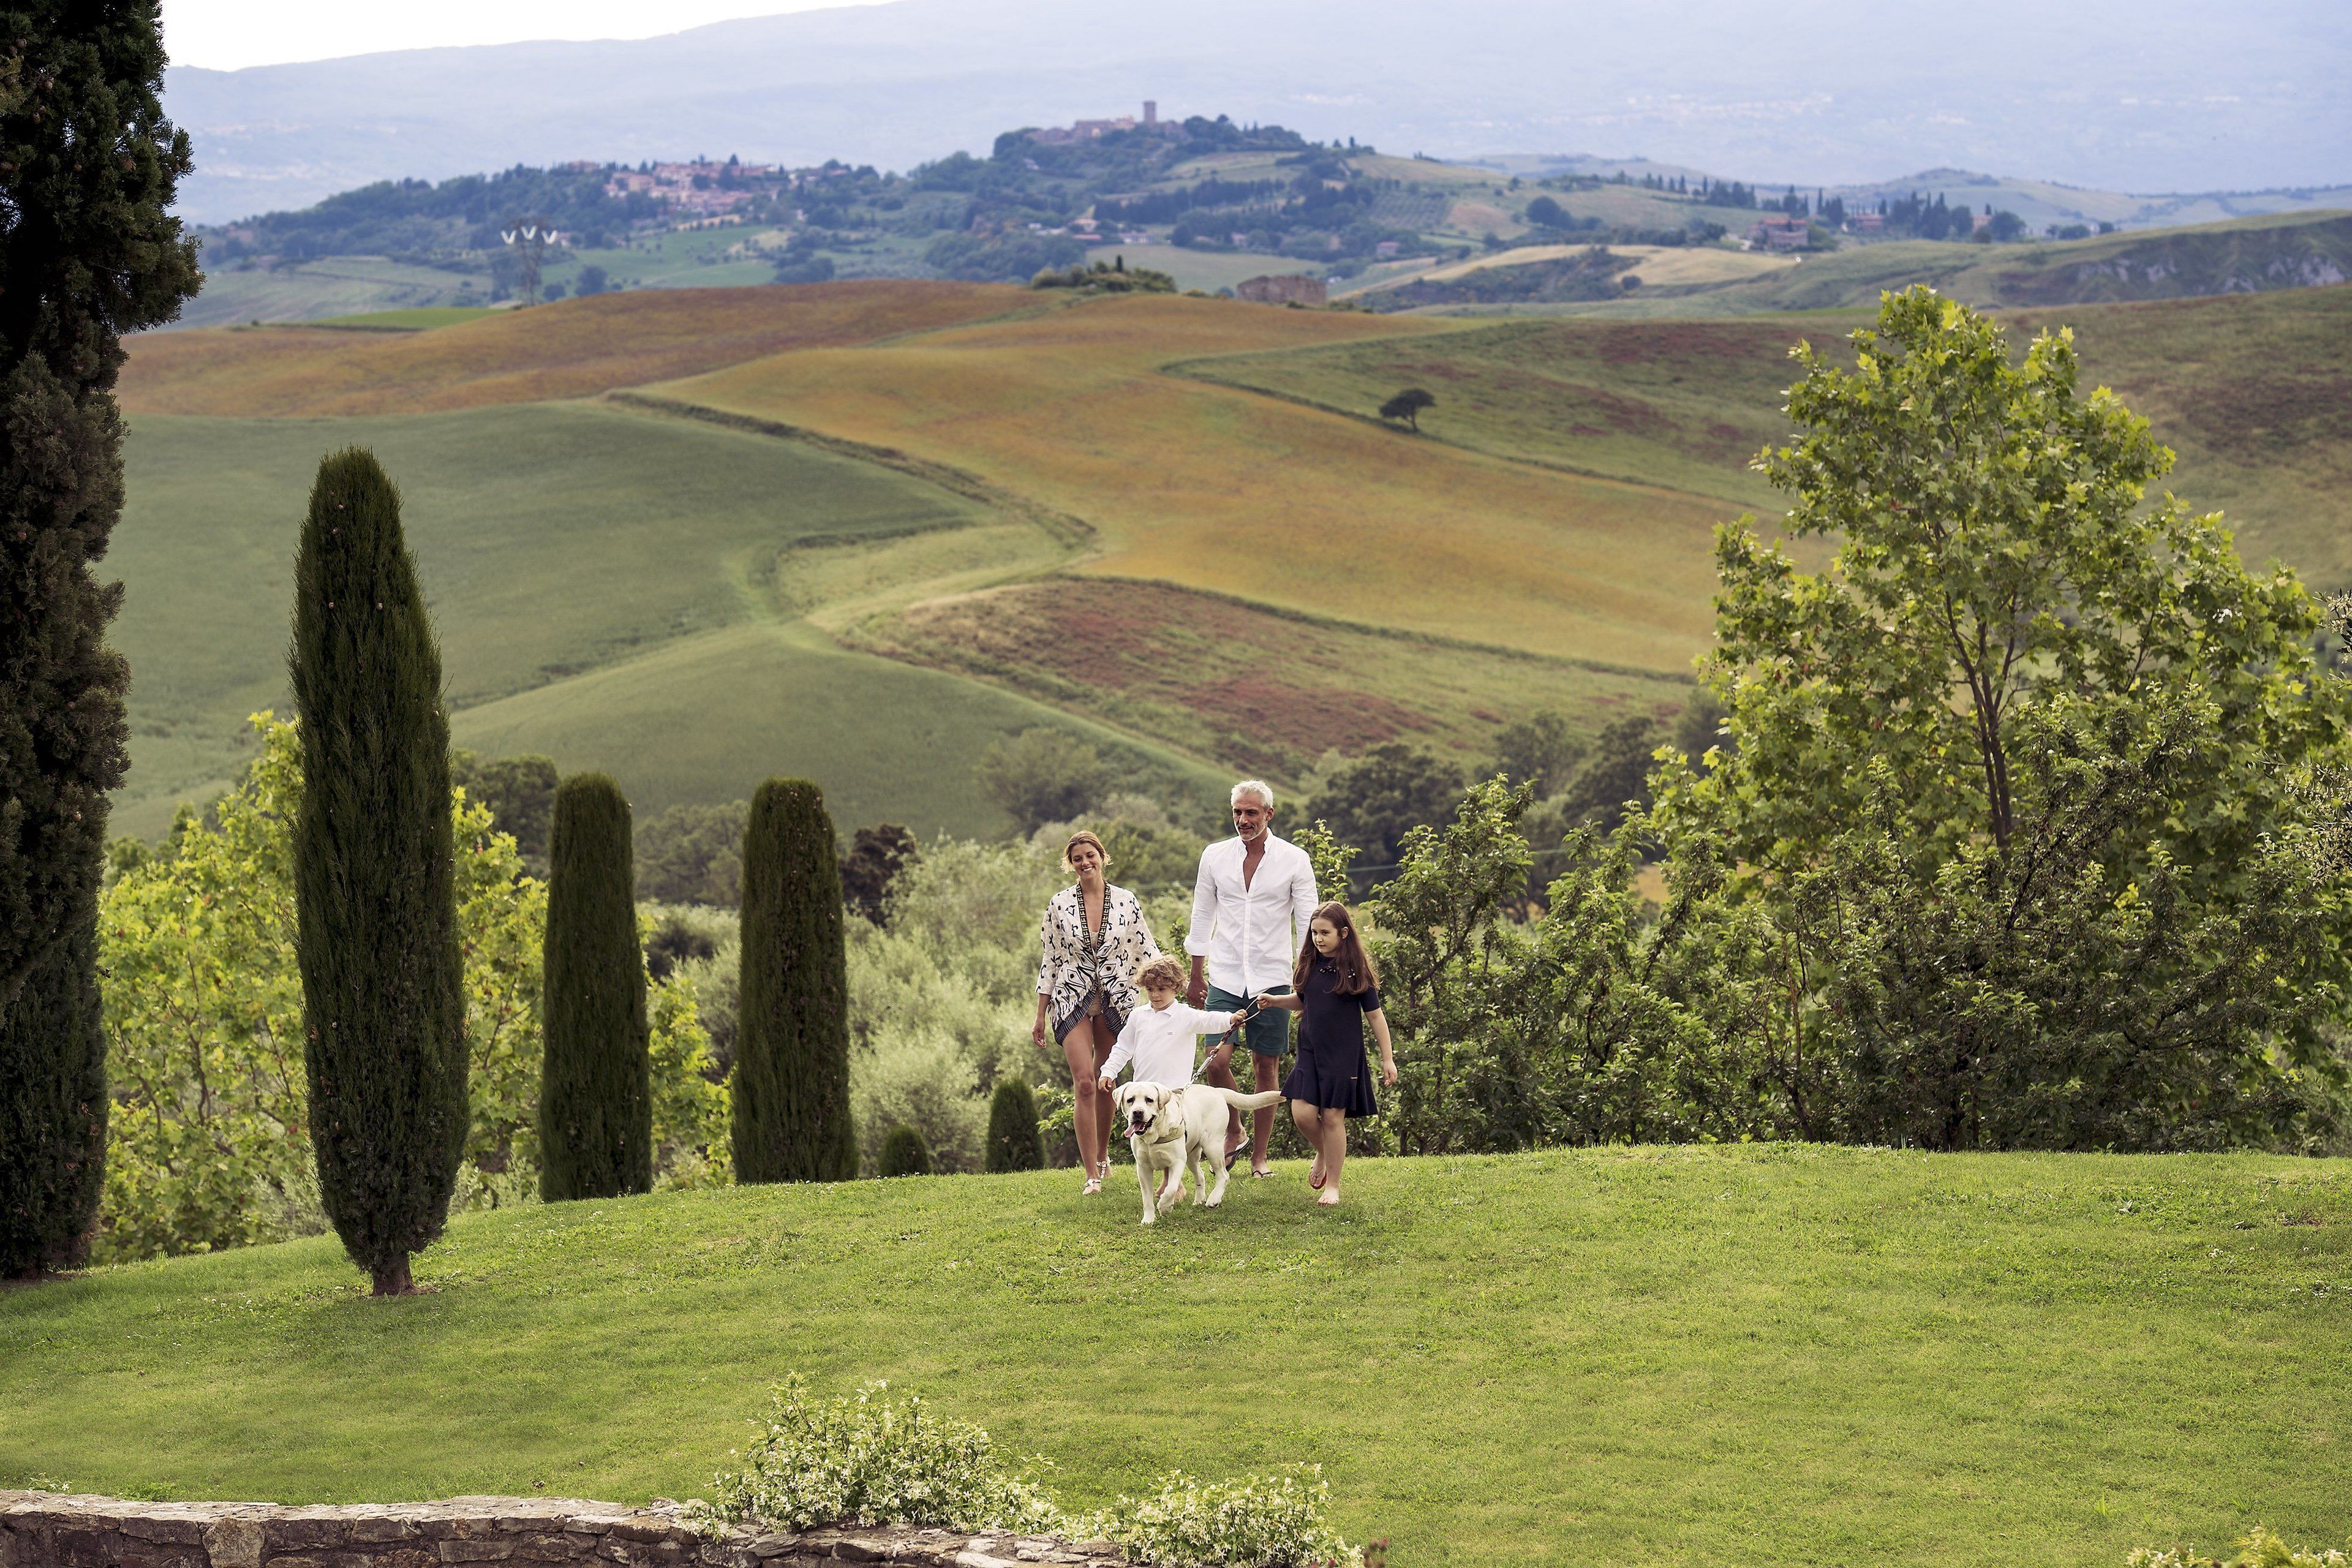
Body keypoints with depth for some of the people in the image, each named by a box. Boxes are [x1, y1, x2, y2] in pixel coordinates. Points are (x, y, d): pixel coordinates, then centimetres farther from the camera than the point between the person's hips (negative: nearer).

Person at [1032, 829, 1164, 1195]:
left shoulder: (1126, 902, 1)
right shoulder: (1060, 904, 1)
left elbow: (1147, 951, 5)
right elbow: (1049, 961, 5)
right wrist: (1040, 1016, 5)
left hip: (1116, 999, 1)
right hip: (1072, 999, -1)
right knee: (1084, 1082, -12)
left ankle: (1102, 1156, 32)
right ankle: (1092, 1175, -11)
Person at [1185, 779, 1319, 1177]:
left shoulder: (1294, 860, -1)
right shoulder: (1215, 856, 5)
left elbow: (1307, 924, 0)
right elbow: (1202, 917, 12)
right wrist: (1196, 976, 12)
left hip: (1272, 978, -1)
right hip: (1224, 978, 1)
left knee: (1266, 1066, 3)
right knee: (1217, 1061, -11)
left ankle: (1259, 1156, 12)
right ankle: (1234, 1131, 14)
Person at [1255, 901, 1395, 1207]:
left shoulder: (1355, 970, -9)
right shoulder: (1310, 965, 4)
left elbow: (1375, 1015, -4)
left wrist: (1387, 1059, -3)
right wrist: (1273, 1001, 3)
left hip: (1343, 1054, -4)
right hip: (1310, 1052, 4)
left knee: (1333, 1117, -2)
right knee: (1302, 1114, -6)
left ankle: (1332, 1185, 12)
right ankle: (1322, 1154, 27)